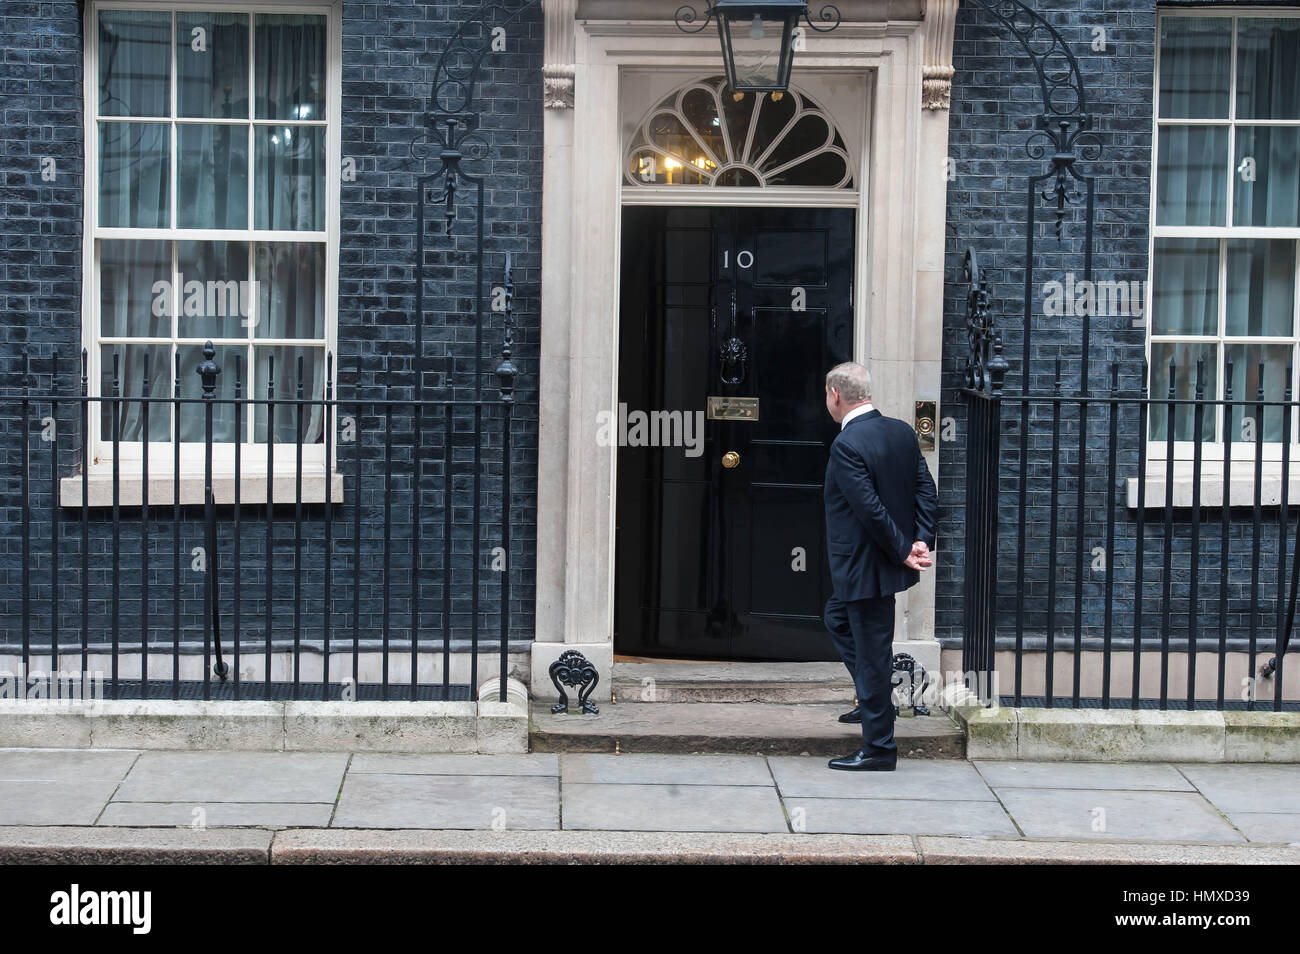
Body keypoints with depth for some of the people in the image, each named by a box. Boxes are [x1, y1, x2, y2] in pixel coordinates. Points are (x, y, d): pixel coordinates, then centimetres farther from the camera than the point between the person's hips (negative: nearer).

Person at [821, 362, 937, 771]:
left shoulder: (847, 445, -21)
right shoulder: (903, 432, 5)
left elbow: (870, 508, -24)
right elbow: (926, 490, 3)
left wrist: (903, 551, -14)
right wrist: (921, 540, -4)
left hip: (866, 567, -9)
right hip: (887, 563, 9)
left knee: (872, 653, 0)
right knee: (838, 617, 29)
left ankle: (879, 748, 9)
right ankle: (872, 701, 36)